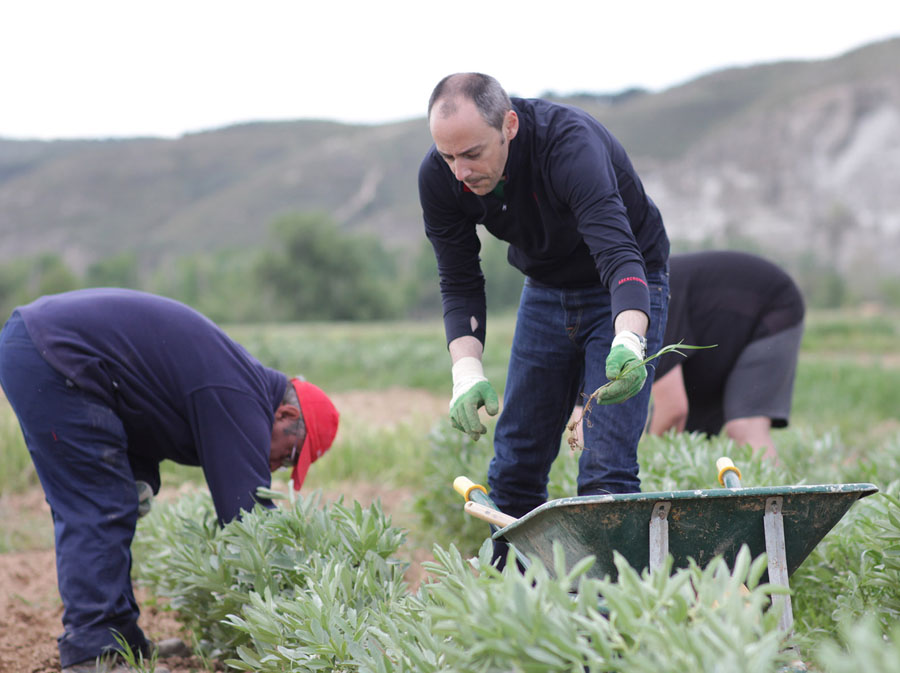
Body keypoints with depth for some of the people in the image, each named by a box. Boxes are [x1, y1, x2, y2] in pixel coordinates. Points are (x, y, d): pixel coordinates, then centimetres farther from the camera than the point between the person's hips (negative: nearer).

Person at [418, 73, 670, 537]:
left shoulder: (571, 145, -37)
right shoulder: (438, 176, -20)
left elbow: (619, 254, -47)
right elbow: (459, 283, -14)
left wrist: (629, 342, -65)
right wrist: (466, 370, -30)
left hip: (623, 293, -5)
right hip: (545, 288, 5)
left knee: (606, 470, -14)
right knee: (514, 464, 5)